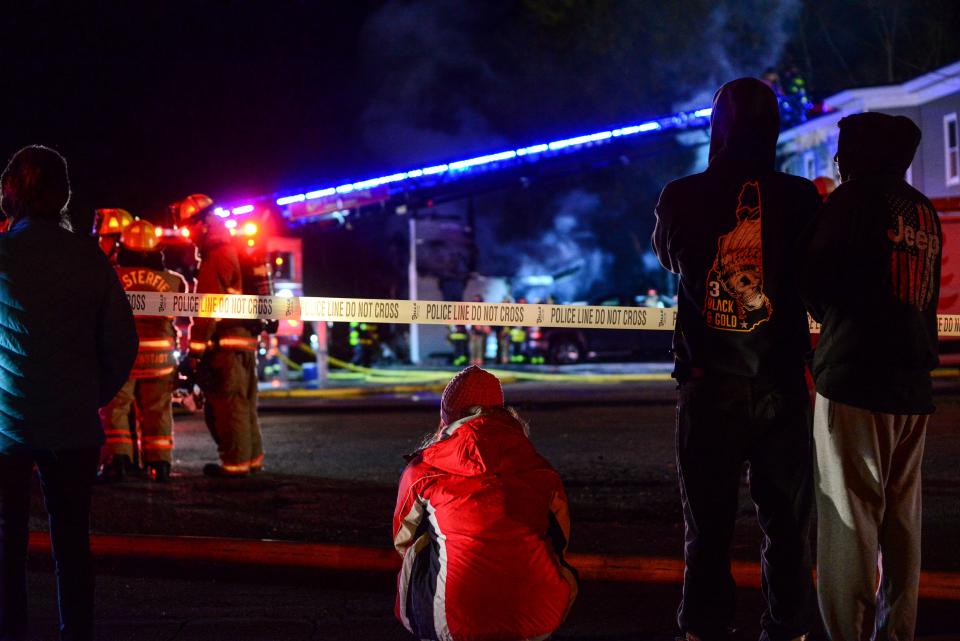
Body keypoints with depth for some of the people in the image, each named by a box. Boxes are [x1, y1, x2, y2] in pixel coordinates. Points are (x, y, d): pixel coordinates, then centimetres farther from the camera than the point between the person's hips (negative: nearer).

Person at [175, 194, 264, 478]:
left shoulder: (217, 256, -12)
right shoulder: (234, 252, 19)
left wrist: (195, 350, -19)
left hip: (226, 342, -10)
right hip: (246, 339, 10)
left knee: (226, 404, -5)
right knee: (243, 404, 16)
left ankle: (235, 462, -2)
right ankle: (252, 458, 23)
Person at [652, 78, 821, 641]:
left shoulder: (682, 198, -4)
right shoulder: (802, 199, -6)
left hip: (707, 386, 0)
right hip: (781, 387, 0)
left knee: (708, 527, 8)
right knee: (787, 525, 10)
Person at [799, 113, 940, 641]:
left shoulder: (855, 197, -4)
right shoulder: (926, 212, 16)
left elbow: (816, 279, -2)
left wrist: (834, 321, 16)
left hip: (856, 379, -7)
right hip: (913, 384, 7)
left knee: (850, 521, -6)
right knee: (901, 521, 9)